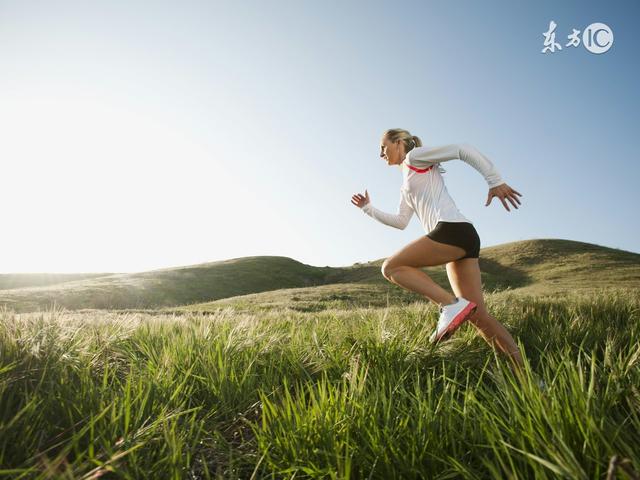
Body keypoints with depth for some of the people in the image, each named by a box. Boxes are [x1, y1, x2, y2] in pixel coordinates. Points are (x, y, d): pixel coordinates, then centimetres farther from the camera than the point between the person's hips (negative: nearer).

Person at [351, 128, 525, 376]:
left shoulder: (415, 156, 8)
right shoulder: (406, 187, 32)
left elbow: (463, 150, -1)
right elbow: (400, 222, 31)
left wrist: (495, 181, -9)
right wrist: (368, 208, 34)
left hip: (452, 228, -9)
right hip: (463, 237, 9)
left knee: (391, 268, -6)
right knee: (477, 314, 4)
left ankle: (451, 304, -17)